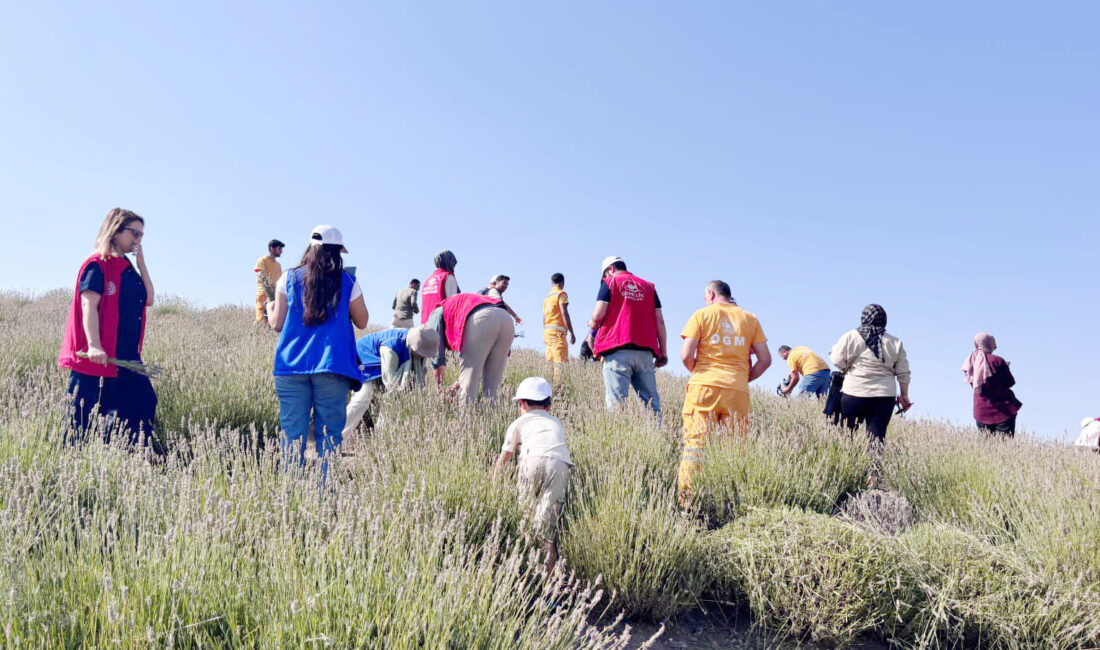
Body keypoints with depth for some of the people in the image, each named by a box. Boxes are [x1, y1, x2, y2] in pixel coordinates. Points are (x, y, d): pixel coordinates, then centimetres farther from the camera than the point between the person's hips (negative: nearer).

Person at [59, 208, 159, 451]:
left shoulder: (128, 267, 16)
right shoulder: (97, 264, -7)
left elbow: (148, 300, 10)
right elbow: (89, 306, -16)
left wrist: (141, 262, 7)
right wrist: (94, 346, -27)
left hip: (127, 356, 8)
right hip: (100, 355, -8)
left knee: (145, 403, 5)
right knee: (83, 418, -1)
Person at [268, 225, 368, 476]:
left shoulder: (289, 278, 5)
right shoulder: (347, 282, 3)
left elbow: (277, 324, 7)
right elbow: (362, 322, 13)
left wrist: (270, 309, 28)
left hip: (292, 366, 1)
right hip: (332, 367, -1)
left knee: (292, 435, 4)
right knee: (329, 435, 3)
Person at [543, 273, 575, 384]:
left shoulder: (547, 297, 19)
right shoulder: (562, 294, -3)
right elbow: (564, 314, -11)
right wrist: (571, 333, -12)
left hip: (547, 332, 8)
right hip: (558, 331, -8)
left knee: (550, 363, 8)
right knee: (559, 363, -12)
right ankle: (557, 386, -20)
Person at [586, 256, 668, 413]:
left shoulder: (609, 282, 8)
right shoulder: (649, 286, 19)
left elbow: (598, 315, -2)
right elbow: (659, 321, 12)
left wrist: (592, 325, 20)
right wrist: (663, 353, 12)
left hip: (617, 350, -4)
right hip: (645, 351, 4)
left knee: (616, 402, -7)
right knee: (651, 402, 5)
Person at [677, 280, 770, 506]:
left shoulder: (702, 315, 4)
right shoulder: (750, 318, 13)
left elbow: (686, 355, -4)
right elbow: (765, 359, 8)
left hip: (704, 388, -2)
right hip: (738, 392, 2)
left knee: (695, 444, -4)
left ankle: (687, 501, -9)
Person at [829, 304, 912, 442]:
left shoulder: (851, 337, -1)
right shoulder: (895, 343, 7)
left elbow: (837, 361, -3)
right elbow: (903, 373, 9)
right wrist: (904, 395, 18)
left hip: (854, 394, -2)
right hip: (884, 396, 2)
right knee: (877, 437, 2)